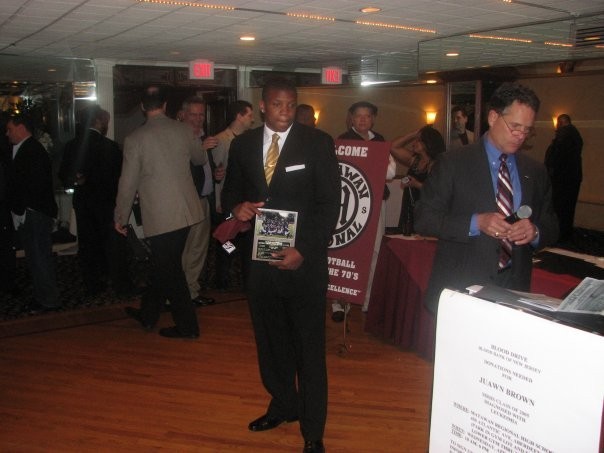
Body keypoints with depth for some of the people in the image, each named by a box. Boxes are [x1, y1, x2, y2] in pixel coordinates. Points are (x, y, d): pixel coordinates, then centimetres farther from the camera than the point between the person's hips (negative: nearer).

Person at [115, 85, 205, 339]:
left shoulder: (135, 139, -11)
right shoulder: (184, 131, 0)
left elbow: (128, 183, -7)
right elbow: (201, 159, 18)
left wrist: (121, 218, 6)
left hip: (159, 216, -5)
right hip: (186, 212, 5)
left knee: (170, 271, 6)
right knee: (166, 265, 19)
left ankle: (187, 327, 14)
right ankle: (147, 314, 35)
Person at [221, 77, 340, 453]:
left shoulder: (318, 143, -5)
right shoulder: (243, 145, 6)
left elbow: (330, 204, -8)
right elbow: (231, 190, 16)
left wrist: (304, 251, -17)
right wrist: (237, 206, -9)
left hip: (304, 261, -4)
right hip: (260, 259, 4)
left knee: (309, 347, 4)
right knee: (271, 340, 17)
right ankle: (284, 405, 39)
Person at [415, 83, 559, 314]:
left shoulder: (535, 172, 9)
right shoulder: (453, 163, -3)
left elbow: (551, 227, 14)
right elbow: (423, 219, -8)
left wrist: (535, 232, -10)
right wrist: (475, 223, -19)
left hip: (513, 288, 3)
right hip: (460, 287, -3)